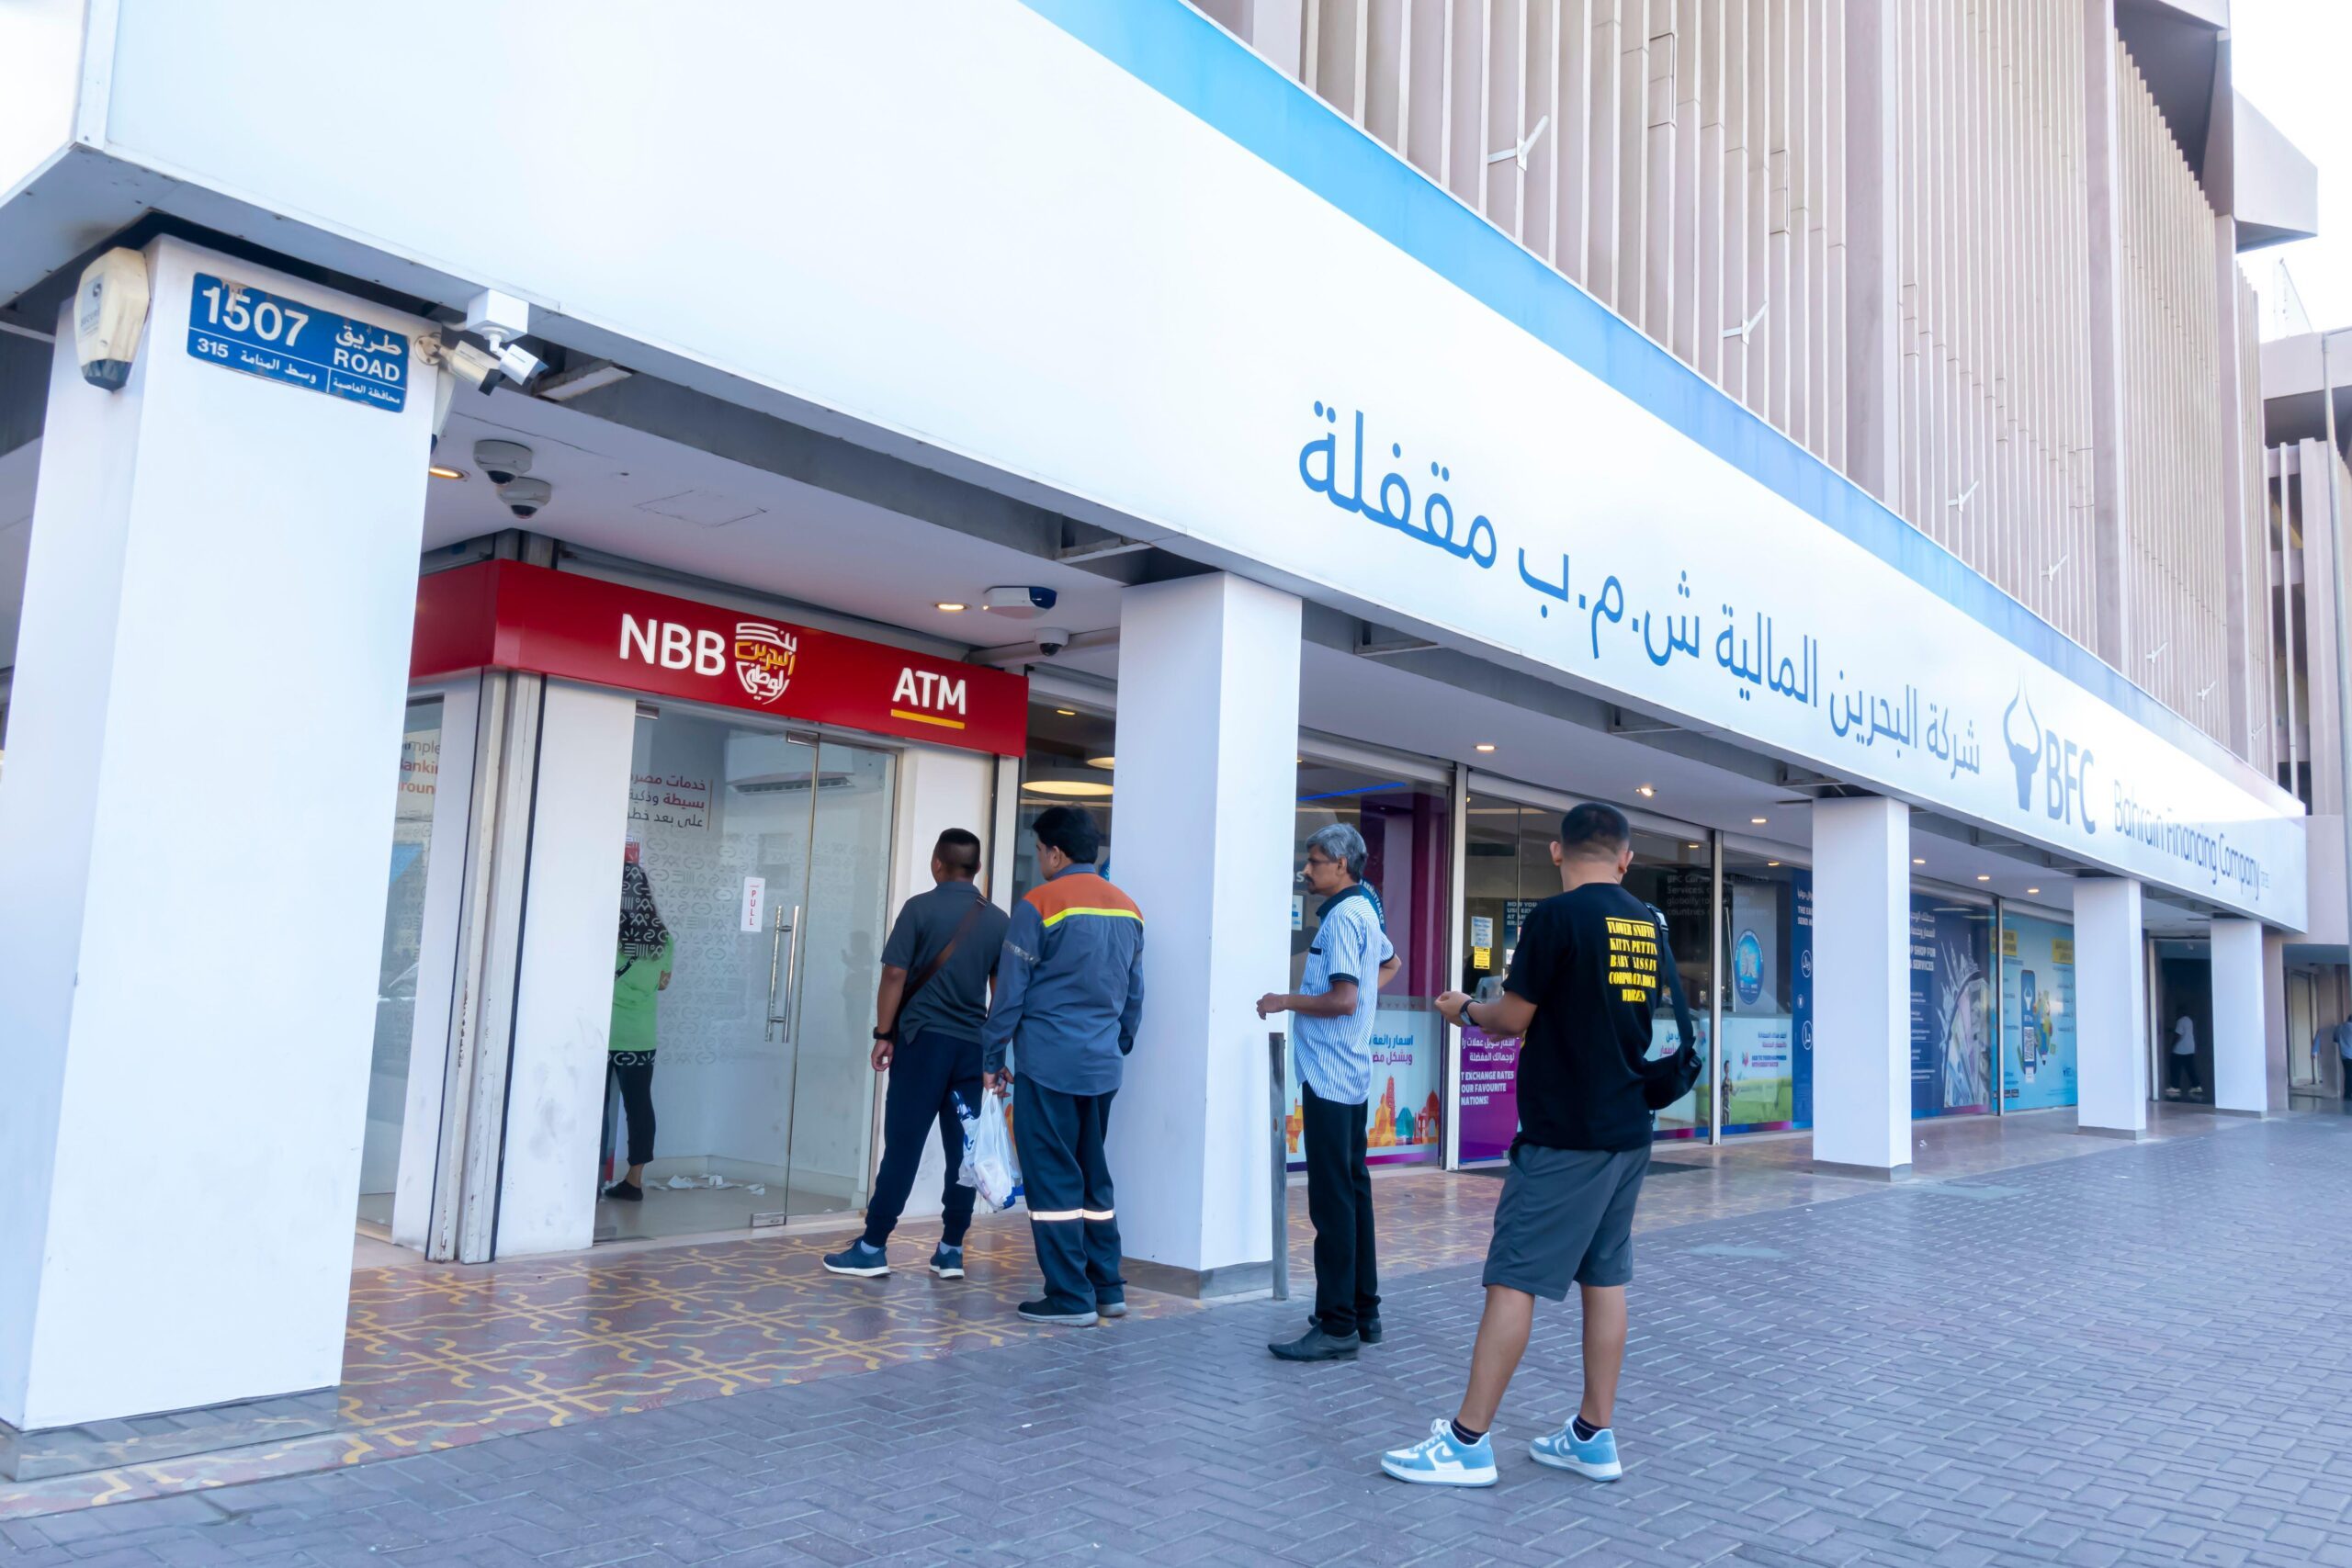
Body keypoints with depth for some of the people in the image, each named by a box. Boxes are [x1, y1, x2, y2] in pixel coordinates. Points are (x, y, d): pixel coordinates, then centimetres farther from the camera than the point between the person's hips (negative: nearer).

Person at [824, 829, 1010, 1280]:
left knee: (902, 1146, -1)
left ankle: (873, 1247, 4)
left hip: (924, 1039, -3)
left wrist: (884, 1034, -1)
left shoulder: (920, 908, -5)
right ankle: (951, 1250, 9)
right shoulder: (999, 920, 7)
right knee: (965, 1150, 6)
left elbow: (895, 975, -9)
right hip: (974, 1045, 3)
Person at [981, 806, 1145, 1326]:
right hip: (1102, 1067, 6)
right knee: (1093, 1176, 15)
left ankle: (1070, 1298, 3)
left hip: (1048, 1064, -6)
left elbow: (1011, 992, -7)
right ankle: (1108, 1289, 18)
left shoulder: (1040, 904, -9)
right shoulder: (1127, 909, 9)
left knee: (1052, 1178, 1)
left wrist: (992, 1059, 2)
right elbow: (1134, 995, 14)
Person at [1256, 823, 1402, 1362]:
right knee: (1354, 1192, 13)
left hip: (1329, 1075, -10)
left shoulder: (1342, 917, -15)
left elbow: (1343, 999, -23)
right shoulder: (1366, 912, 15)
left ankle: (1338, 1327, -7)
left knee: (1333, 1200, -9)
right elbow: (1390, 963, 35)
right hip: (1353, 1074, 10)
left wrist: (1285, 1001, -12)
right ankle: (1364, 1312, 20)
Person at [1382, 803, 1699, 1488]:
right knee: (1605, 1279, 13)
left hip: (1563, 1135, -7)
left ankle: (1468, 1442, 1)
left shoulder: (1557, 917, -13)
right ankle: (1594, 1437, 19)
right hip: (1628, 1132, 8)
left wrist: (1465, 1009, 11)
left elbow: (1513, 1020, -9)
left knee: (1513, 1279, -4)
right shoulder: (1651, 924, 8)